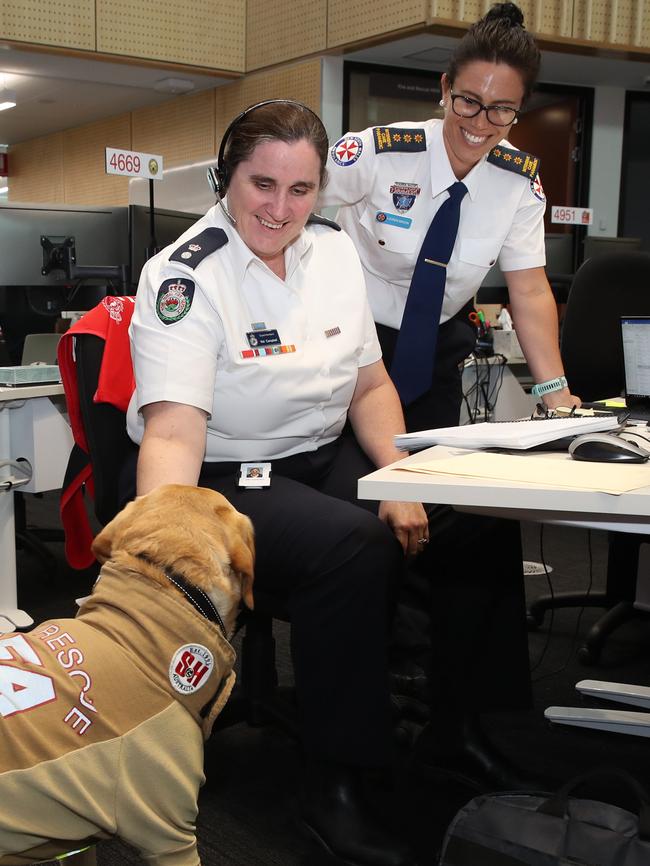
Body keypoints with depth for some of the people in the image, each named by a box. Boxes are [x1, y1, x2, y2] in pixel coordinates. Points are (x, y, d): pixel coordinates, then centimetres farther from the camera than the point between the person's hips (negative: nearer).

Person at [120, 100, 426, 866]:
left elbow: (370, 385, 7)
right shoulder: (184, 277, -17)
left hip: (322, 460, 6)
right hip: (219, 478, -6)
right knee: (353, 548, -31)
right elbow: (173, 432, -28)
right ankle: (332, 788, -14)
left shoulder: (332, 251, 2)